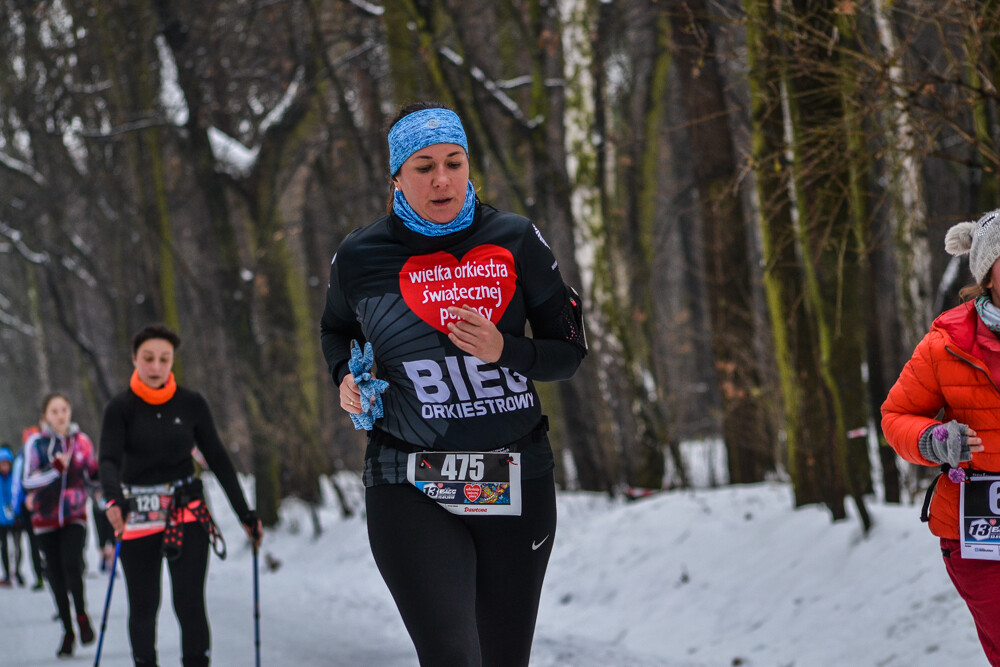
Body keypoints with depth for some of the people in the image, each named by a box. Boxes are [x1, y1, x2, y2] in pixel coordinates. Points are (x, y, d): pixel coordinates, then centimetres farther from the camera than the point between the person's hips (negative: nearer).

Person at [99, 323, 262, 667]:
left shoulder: (191, 404, -1)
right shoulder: (121, 408, -7)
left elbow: (217, 458, 5)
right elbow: (109, 460, -19)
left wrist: (245, 513, 4)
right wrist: (114, 500, -40)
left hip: (187, 512, 0)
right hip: (138, 518, 0)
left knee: (190, 604, -9)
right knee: (143, 607, 6)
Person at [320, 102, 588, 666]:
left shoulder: (515, 240, 0)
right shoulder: (361, 258, 0)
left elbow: (571, 351, 5)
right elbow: (336, 330, 21)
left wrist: (503, 350, -14)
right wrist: (346, 378, 1)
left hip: (517, 486, 2)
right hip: (410, 491, -2)